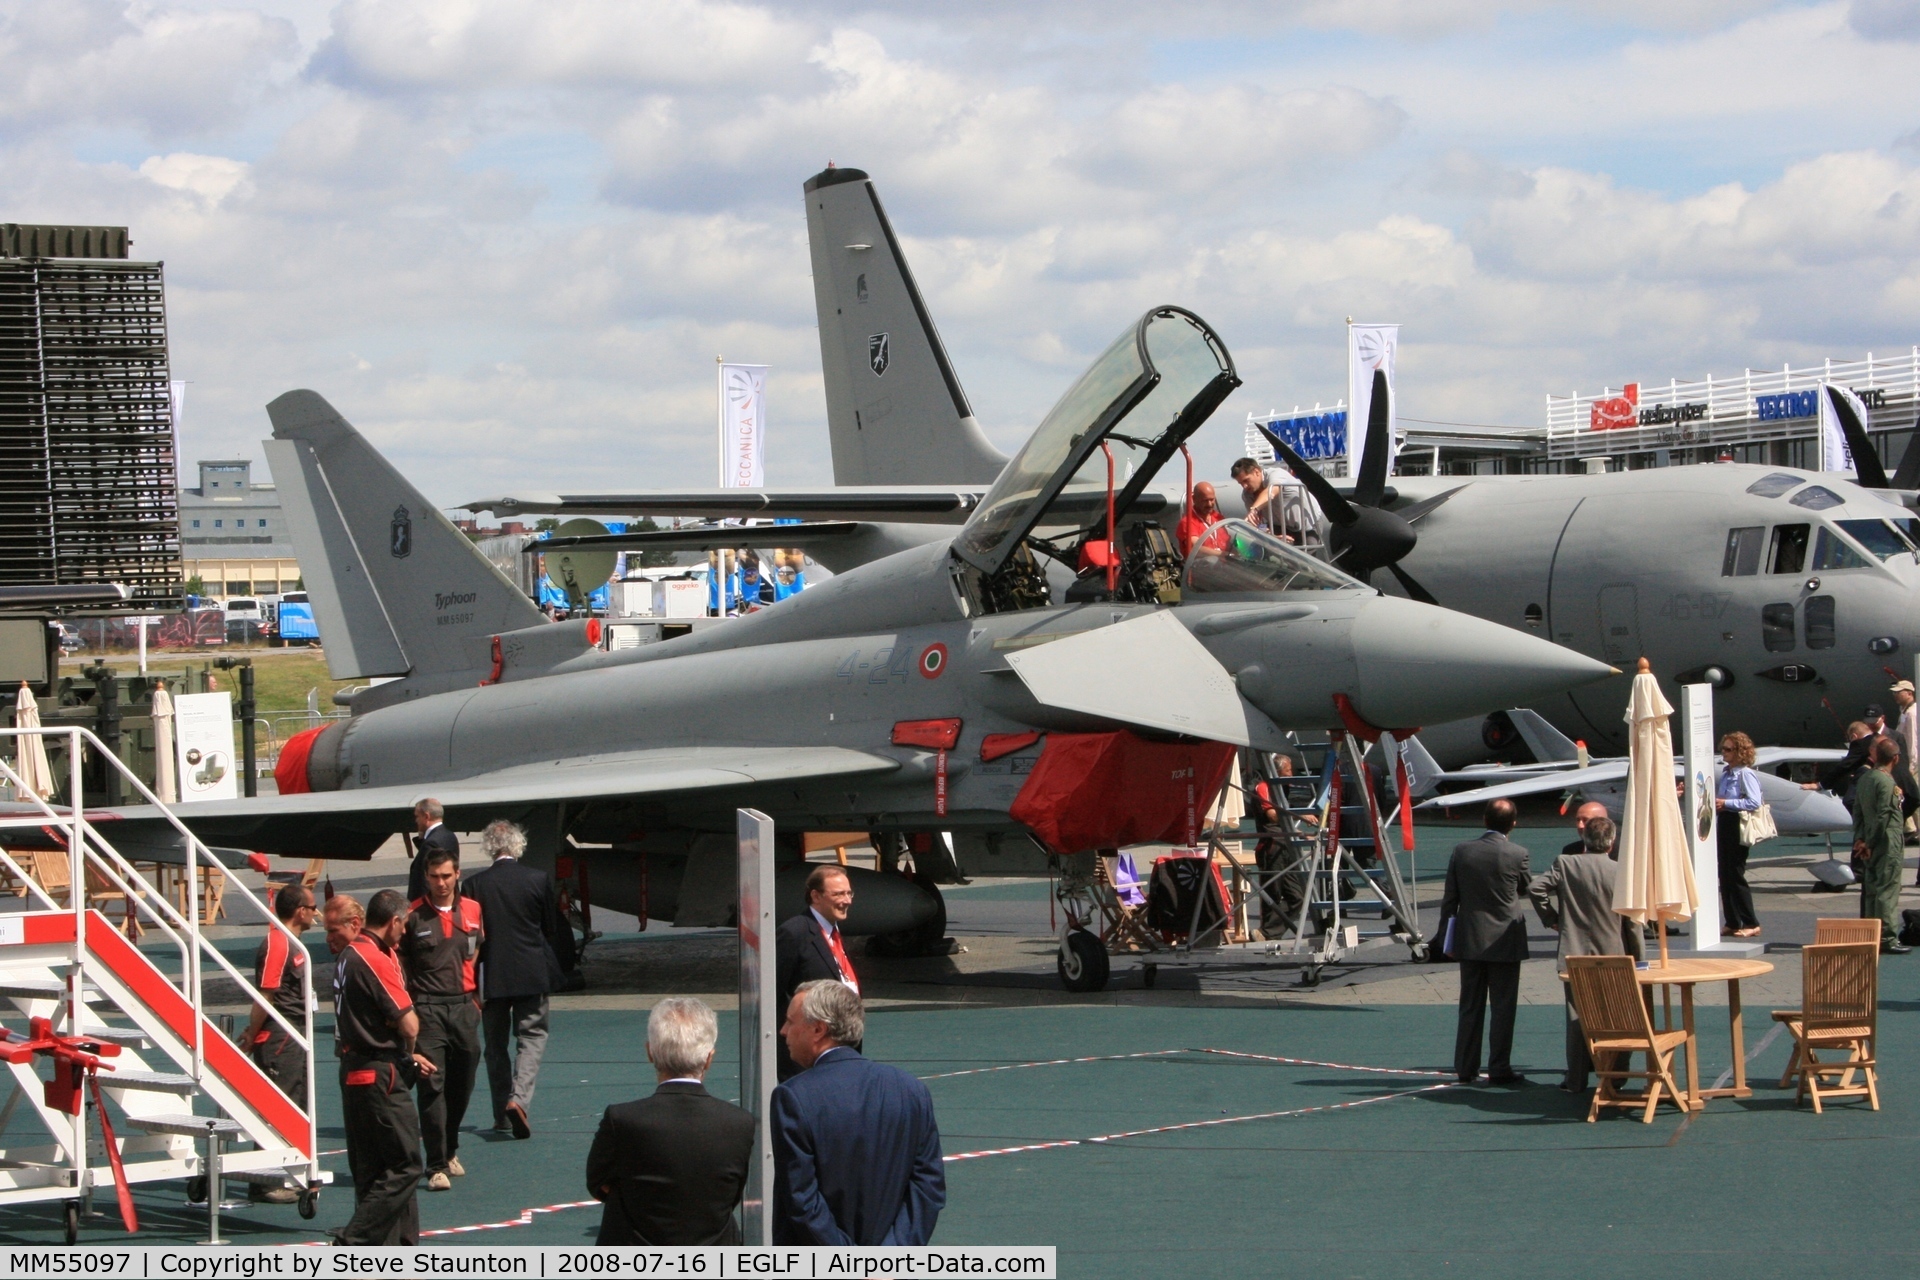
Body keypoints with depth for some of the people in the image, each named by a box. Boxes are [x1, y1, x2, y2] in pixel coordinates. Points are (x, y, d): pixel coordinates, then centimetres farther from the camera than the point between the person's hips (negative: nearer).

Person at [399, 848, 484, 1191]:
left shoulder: (473, 911, 9)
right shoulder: (413, 915, -3)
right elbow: (399, 963, 0)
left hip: (464, 1007, 4)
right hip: (427, 1008, -4)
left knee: (462, 1085, 12)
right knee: (432, 1085, -9)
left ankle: (450, 1150, 31)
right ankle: (437, 1166, -8)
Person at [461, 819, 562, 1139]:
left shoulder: (475, 885, -7)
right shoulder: (538, 879, -6)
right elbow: (552, 928, 5)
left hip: (491, 977, 1)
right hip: (532, 973, -1)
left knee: (496, 1043, 13)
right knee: (532, 1036, 4)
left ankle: (502, 1114, 17)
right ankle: (519, 1098, -18)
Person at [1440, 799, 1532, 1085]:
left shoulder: (1461, 852, -3)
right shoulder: (1516, 854, -11)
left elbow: (1450, 897, 1)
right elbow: (1526, 889, 7)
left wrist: (1447, 936, 9)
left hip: (1469, 941, 3)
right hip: (1504, 942, -3)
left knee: (1470, 1007, 10)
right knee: (1503, 1007, 3)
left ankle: (1466, 1068, 12)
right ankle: (1499, 1069, 3)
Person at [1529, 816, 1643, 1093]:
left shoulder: (1565, 864, -5)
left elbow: (1535, 887, -10)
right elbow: (1632, 921, -6)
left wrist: (1551, 918, 5)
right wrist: (1638, 958, 3)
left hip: (1575, 954, 1)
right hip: (1613, 955, -1)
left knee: (1577, 1017, 6)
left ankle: (1576, 1078, 7)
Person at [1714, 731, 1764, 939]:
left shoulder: (1746, 774, -14)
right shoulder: (1726, 772, 13)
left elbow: (1754, 802, -22)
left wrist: (1726, 803, -21)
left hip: (1737, 826, -9)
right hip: (1724, 824, 9)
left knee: (1735, 875, -6)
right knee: (1724, 875, 9)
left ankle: (1751, 924, 1)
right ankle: (1732, 922, 16)